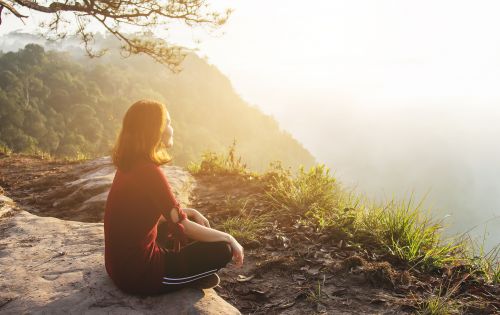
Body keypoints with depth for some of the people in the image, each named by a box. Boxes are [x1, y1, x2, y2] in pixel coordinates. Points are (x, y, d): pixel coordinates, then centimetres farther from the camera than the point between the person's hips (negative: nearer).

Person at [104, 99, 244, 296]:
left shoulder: (130, 165, 4)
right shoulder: (149, 172, -24)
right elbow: (182, 226, -19)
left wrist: (189, 212, 8)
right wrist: (229, 238, -8)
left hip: (122, 263, 9)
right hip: (138, 274, -9)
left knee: (195, 225, 21)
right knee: (222, 250, -5)